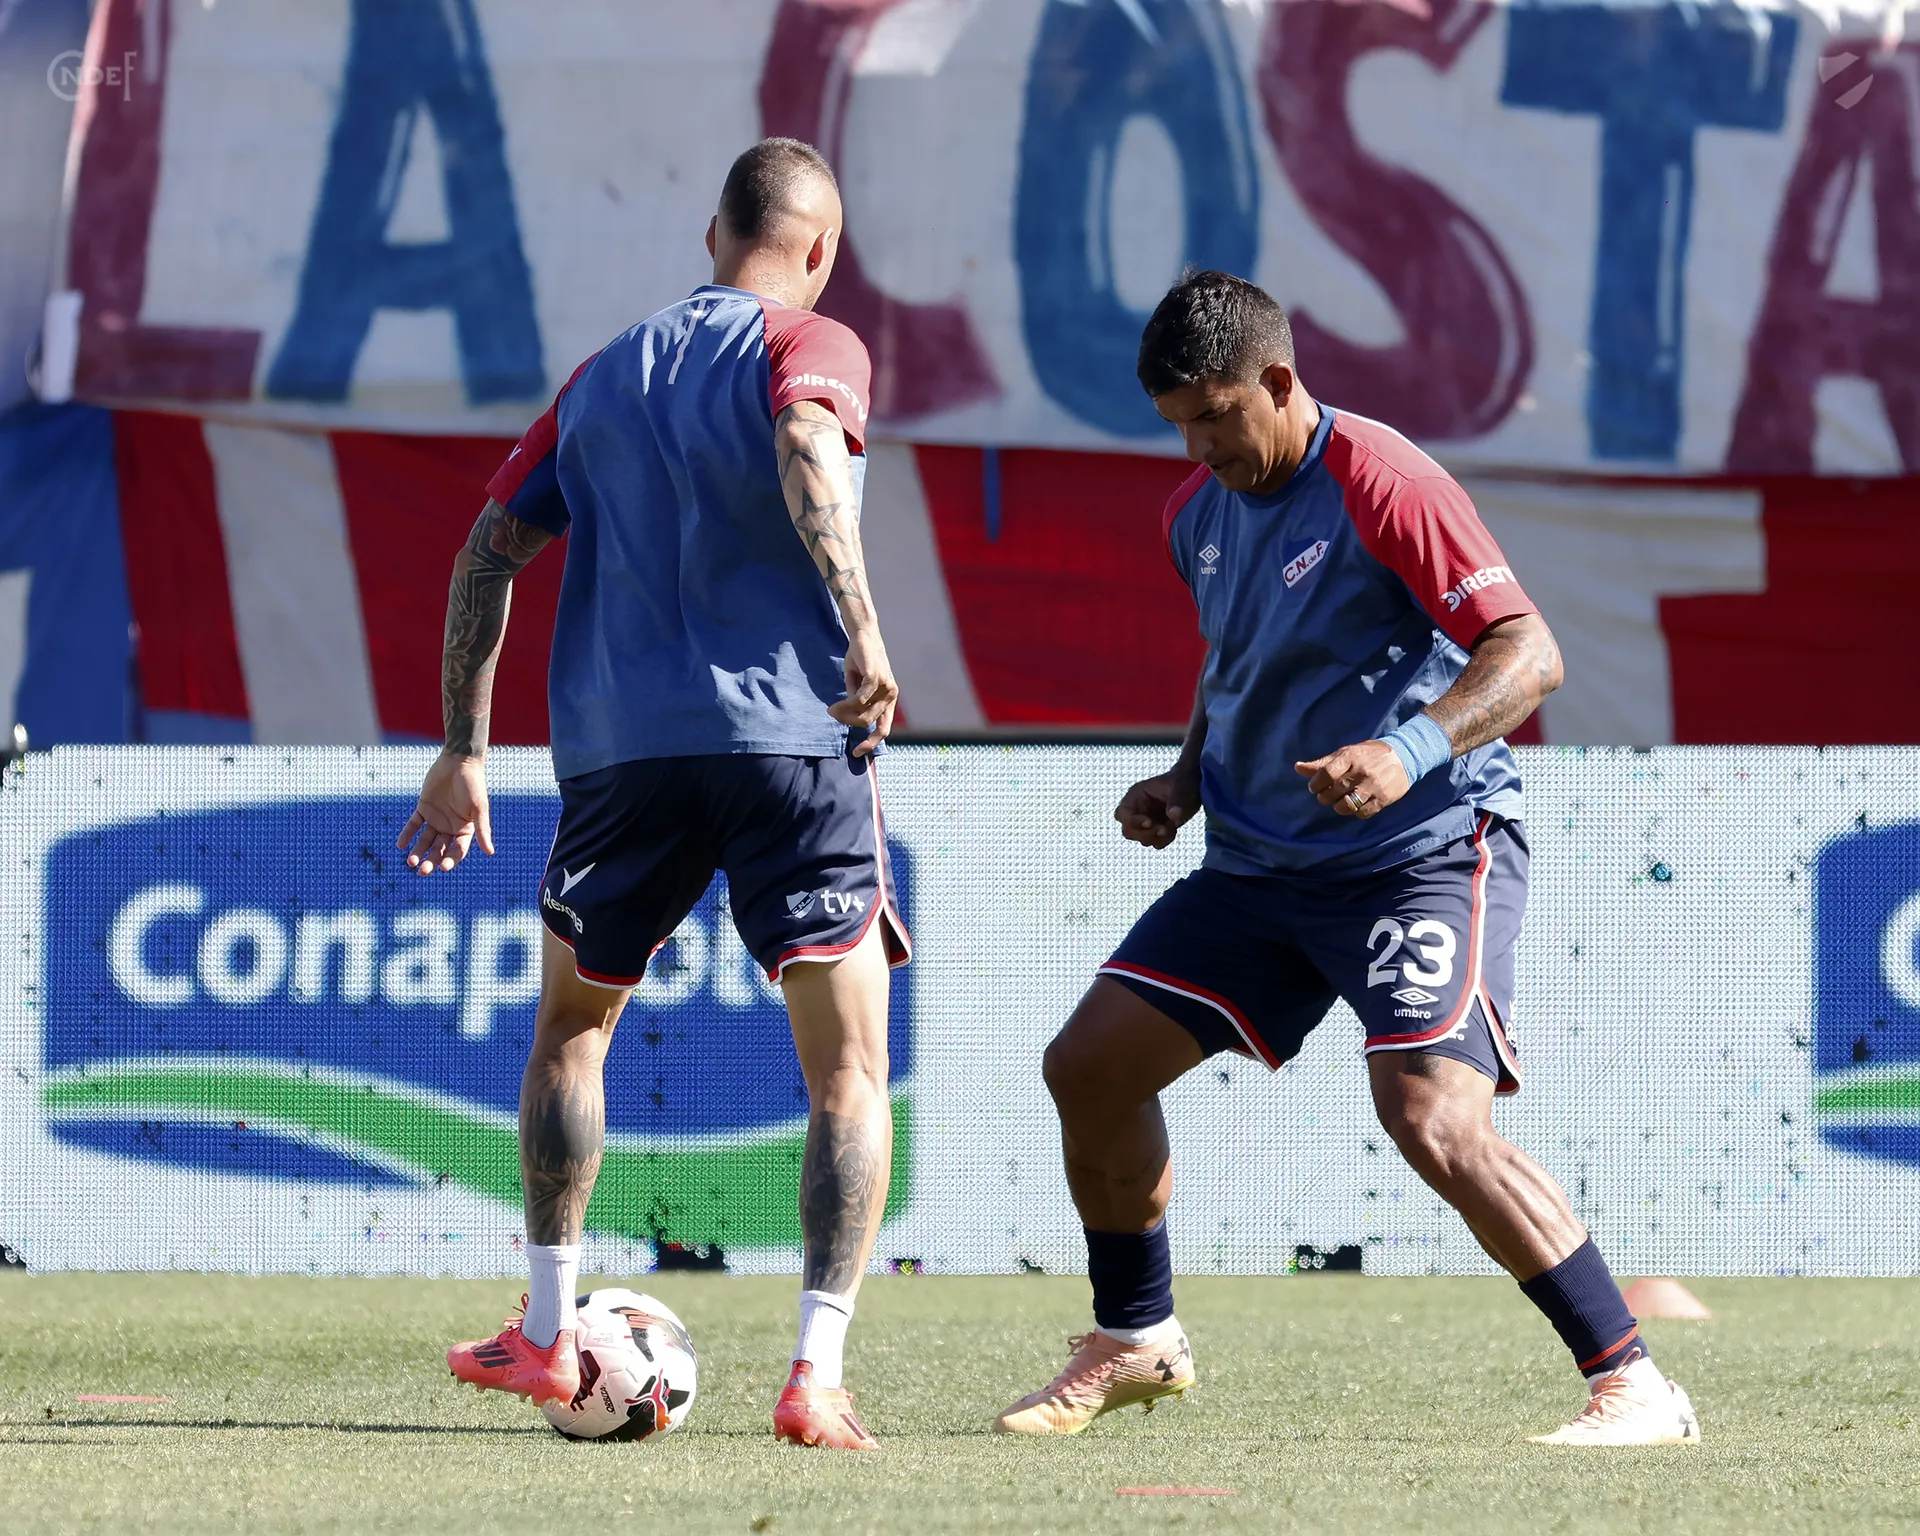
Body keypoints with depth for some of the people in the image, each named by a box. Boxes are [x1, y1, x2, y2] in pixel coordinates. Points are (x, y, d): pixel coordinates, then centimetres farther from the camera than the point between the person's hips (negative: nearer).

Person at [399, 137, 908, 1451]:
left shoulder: (606, 374, 19)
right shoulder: (811, 345, 4)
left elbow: (492, 549, 15)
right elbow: (805, 450, -19)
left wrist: (465, 750, 19)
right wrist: (861, 627, -27)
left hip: (618, 747, 4)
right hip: (791, 738, -4)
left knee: (571, 1028, 26)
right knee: (850, 1074, 0)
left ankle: (549, 1337, 26)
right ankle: (819, 1373, -14)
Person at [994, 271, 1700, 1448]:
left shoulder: (1381, 484, -16)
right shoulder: (1200, 514, 9)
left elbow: (1528, 654, -21)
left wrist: (1411, 751, -36)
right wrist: (1188, 780, 8)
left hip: (1428, 849, -8)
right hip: (1263, 858, 8)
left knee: (1434, 1120, -25)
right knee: (1089, 1065, 5)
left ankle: (1632, 1386, -18)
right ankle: (1136, 1343, 26)